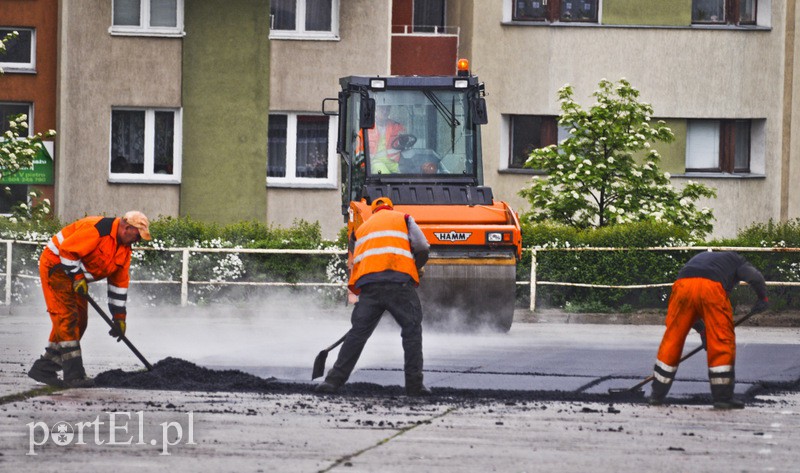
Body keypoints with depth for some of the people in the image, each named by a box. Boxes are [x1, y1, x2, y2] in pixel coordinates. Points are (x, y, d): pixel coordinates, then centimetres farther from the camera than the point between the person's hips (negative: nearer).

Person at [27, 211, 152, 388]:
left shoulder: (125, 250, 3)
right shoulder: (99, 229, -27)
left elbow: (119, 282, 8)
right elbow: (67, 249, -27)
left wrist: (119, 317, 6)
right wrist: (77, 276, -24)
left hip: (76, 274, 10)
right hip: (56, 265, -10)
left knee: (79, 322, 7)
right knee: (67, 317, -16)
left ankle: (44, 369, 13)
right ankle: (74, 374, -18)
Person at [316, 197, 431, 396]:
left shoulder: (361, 229, 31)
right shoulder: (403, 219, 20)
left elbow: (356, 262, 26)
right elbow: (422, 249, 6)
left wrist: (361, 293, 32)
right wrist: (413, 269, 23)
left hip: (368, 282, 3)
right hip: (399, 280, -3)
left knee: (358, 332, 6)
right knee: (412, 330, 3)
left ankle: (334, 380, 2)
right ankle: (414, 384, -4)